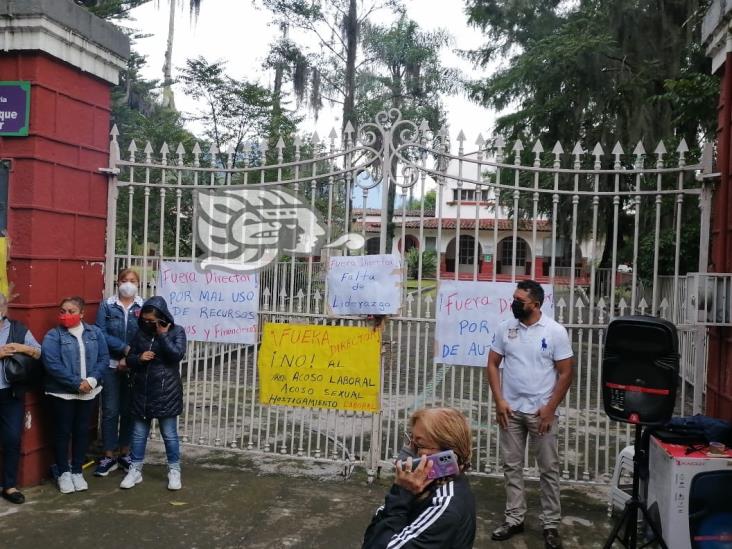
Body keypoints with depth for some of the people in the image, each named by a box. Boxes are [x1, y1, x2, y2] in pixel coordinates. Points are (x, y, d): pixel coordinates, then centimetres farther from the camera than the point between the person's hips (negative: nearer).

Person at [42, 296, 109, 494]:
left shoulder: (95, 332, 1)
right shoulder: (53, 335, -9)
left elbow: (104, 358, -1)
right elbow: (52, 364, -19)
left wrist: (91, 380, -16)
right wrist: (77, 383, -22)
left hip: (89, 392, 3)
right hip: (62, 393, -3)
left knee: (82, 431, 12)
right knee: (62, 432, 8)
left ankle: (77, 471, 26)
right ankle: (64, 473, 23)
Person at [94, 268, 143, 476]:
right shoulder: (107, 306, 1)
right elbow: (101, 334, -8)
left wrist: (129, 359, -14)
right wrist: (125, 348, -15)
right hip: (110, 365, -1)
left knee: (129, 411, 9)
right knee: (110, 411, 2)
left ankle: (124, 454, 22)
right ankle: (109, 456, 12)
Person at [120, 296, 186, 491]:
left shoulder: (176, 331, -5)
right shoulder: (141, 333, 5)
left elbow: (177, 355, -19)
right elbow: (129, 359, 10)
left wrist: (163, 335, -17)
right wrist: (139, 358, -12)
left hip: (166, 391, -4)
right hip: (142, 391, 4)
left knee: (169, 433, 5)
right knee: (139, 433, 12)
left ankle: (174, 471, 18)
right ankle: (135, 470, 24)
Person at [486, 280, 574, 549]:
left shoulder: (555, 331, -10)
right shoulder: (504, 328, -1)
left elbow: (565, 373, -7)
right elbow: (493, 364, 4)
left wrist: (550, 408, -11)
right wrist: (499, 401, -5)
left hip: (542, 411, -3)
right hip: (511, 410, 3)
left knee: (549, 469, 6)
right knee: (512, 466, 10)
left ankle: (551, 524, 19)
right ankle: (514, 519, 23)